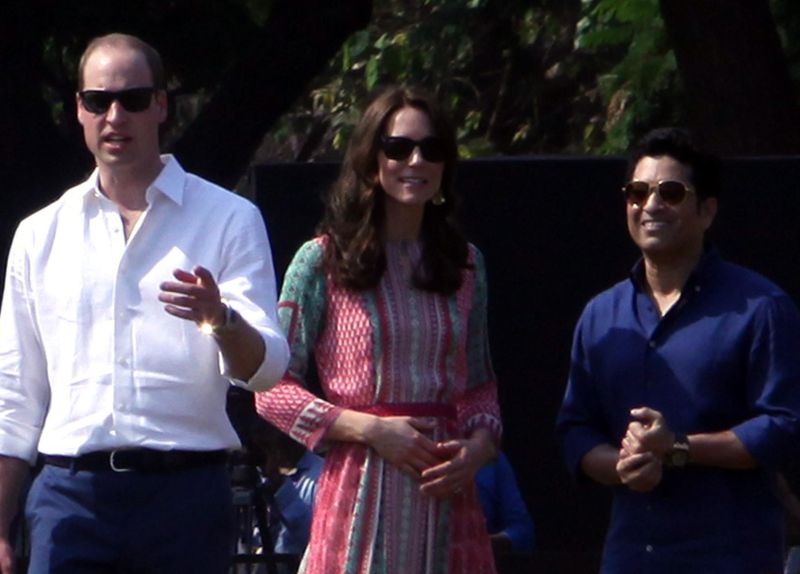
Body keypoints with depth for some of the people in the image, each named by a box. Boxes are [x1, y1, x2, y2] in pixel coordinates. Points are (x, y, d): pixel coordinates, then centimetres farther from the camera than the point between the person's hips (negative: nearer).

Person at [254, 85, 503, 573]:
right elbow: (272, 390, -1)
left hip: (447, 495, 4)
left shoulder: (465, 264, 16)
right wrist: (370, 429, -11)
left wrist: (480, 444, -1)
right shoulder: (323, 262, 3)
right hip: (362, 494, -3)